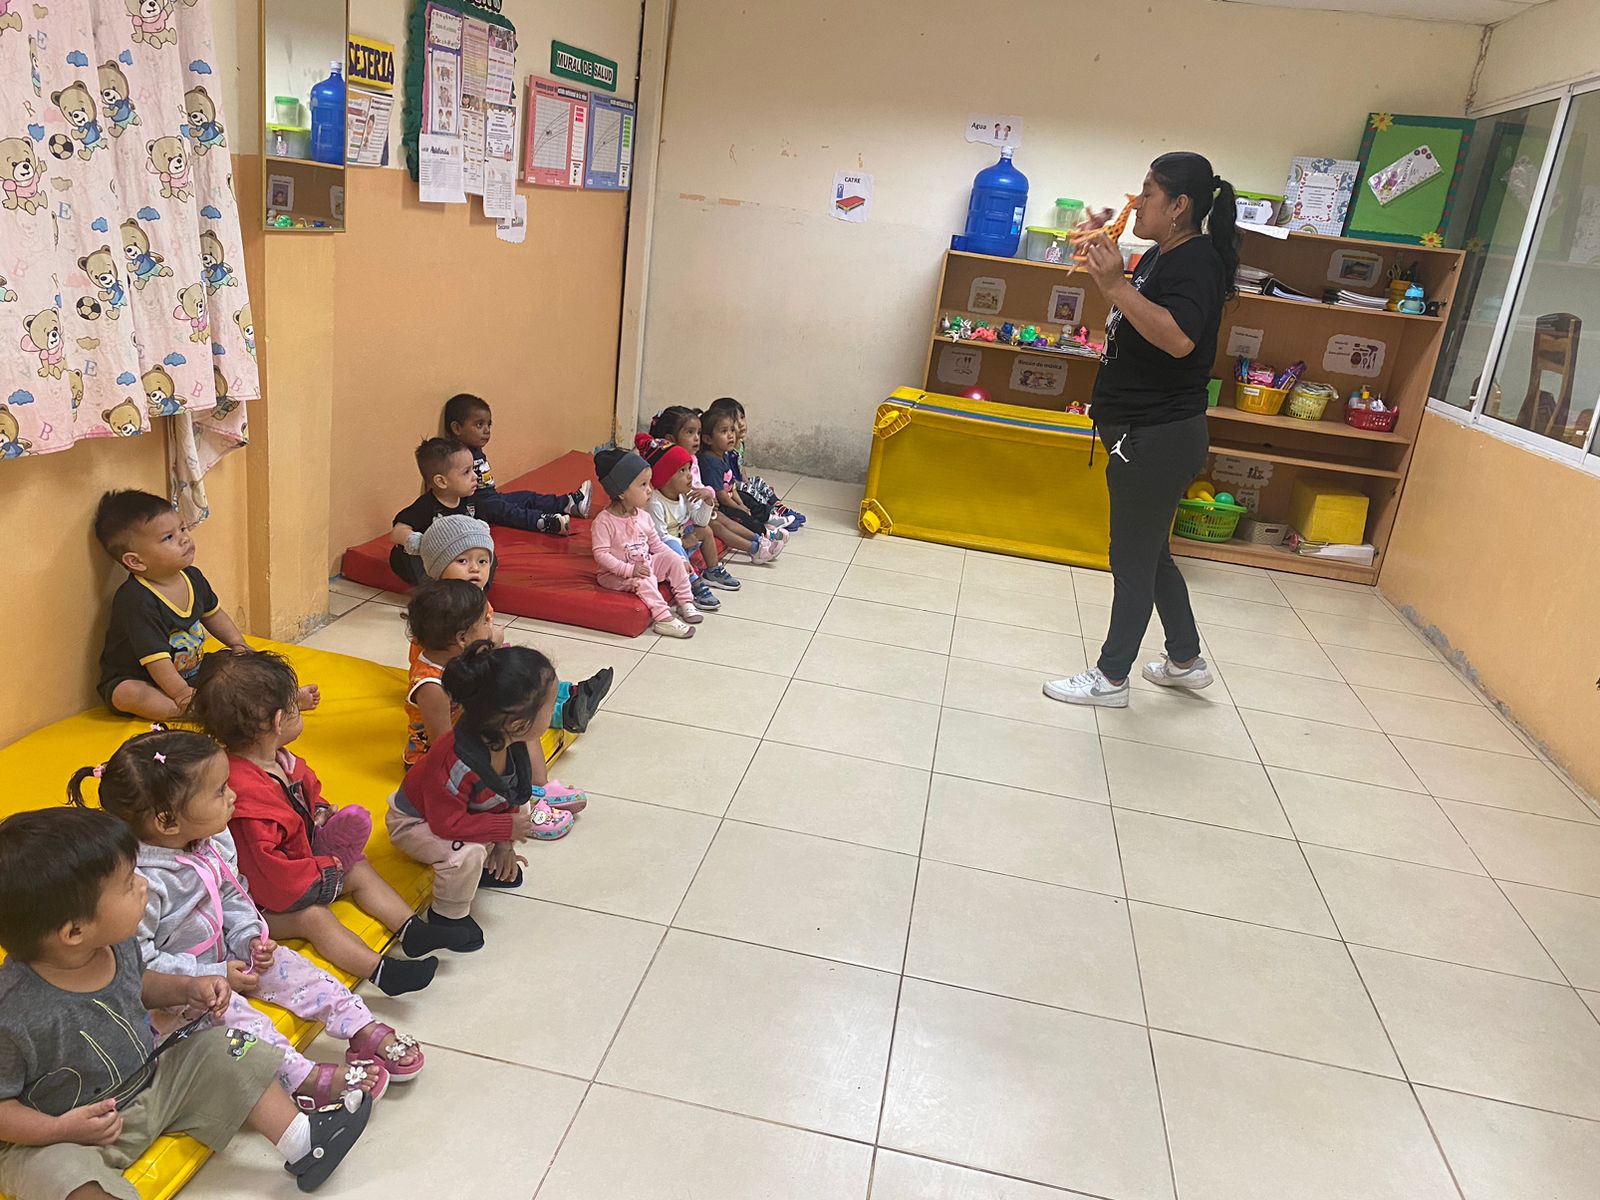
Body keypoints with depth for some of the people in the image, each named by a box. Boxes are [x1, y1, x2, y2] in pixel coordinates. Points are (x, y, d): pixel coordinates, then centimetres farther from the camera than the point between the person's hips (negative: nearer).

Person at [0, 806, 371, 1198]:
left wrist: (184, 989, -3)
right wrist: (61, 1129, -34)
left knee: (222, 1051, 4)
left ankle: (301, 1142, 15)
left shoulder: (117, 946, -10)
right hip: (58, 1136, -7)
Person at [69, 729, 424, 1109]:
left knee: (289, 966, -5)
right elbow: (138, 963, -26)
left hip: (224, 955, 8)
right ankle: (302, 1077, -32)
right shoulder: (141, 882, -31)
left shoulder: (214, 842, -6)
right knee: (229, 1010, -29)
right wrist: (214, 976, -21)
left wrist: (249, 937, -5)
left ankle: (363, 1031, -3)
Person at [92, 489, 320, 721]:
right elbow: (156, 658, -29)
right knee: (128, 694, -37)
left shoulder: (193, 577, -3)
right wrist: (182, 694, -31)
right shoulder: (135, 600, -27)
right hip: (141, 681, -7)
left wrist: (239, 645, 9)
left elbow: (213, 613, 17)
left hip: (188, 671, 7)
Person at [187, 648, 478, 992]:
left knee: (359, 868, 8)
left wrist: (321, 813, -1)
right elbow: (264, 867, -33)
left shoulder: (279, 760, -2)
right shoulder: (244, 793, -35)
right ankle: (381, 971, -29)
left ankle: (409, 928, 11)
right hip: (259, 901, -10)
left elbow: (307, 791, 21)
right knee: (314, 917, -24)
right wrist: (325, 873, -22)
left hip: (303, 856, 10)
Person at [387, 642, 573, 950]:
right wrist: (507, 829, -30)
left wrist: (504, 845, -3)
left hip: (464, 812, 8)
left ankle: (491, 866, 21)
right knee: (467, 853, -32)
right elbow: (449, 824, -36)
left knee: (521, 803, 2)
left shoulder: (512, 743, -19)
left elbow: (512, 792, -2)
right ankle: (448, 915, -4)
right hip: (413, 822, -8)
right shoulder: (456, 763, -44)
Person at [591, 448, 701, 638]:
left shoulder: (643, 517, 2)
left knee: (672, 559, -5)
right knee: (644, 580, -31)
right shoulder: (604, 521, -20)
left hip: (645, 564, 7)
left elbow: (656, 545, 12)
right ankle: (663, 619, -30)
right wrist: (629, 569, -30)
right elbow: (601, 554, -23)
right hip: (615, 574, -7)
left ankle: (685, 603, 0)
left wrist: (680, 561, 2)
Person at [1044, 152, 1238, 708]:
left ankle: (1111, 678, 16)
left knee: (1133, 558, 1)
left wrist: (1117, 287, -36)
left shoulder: (1196, 260, -17)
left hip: (1159, 438, -11)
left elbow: (1178, 338, -36)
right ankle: (1186, 661, 35)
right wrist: (1108, 275, 16)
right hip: (1147, 433, 11)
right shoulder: (1160, 256, 13)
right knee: (1148, 552, 20)